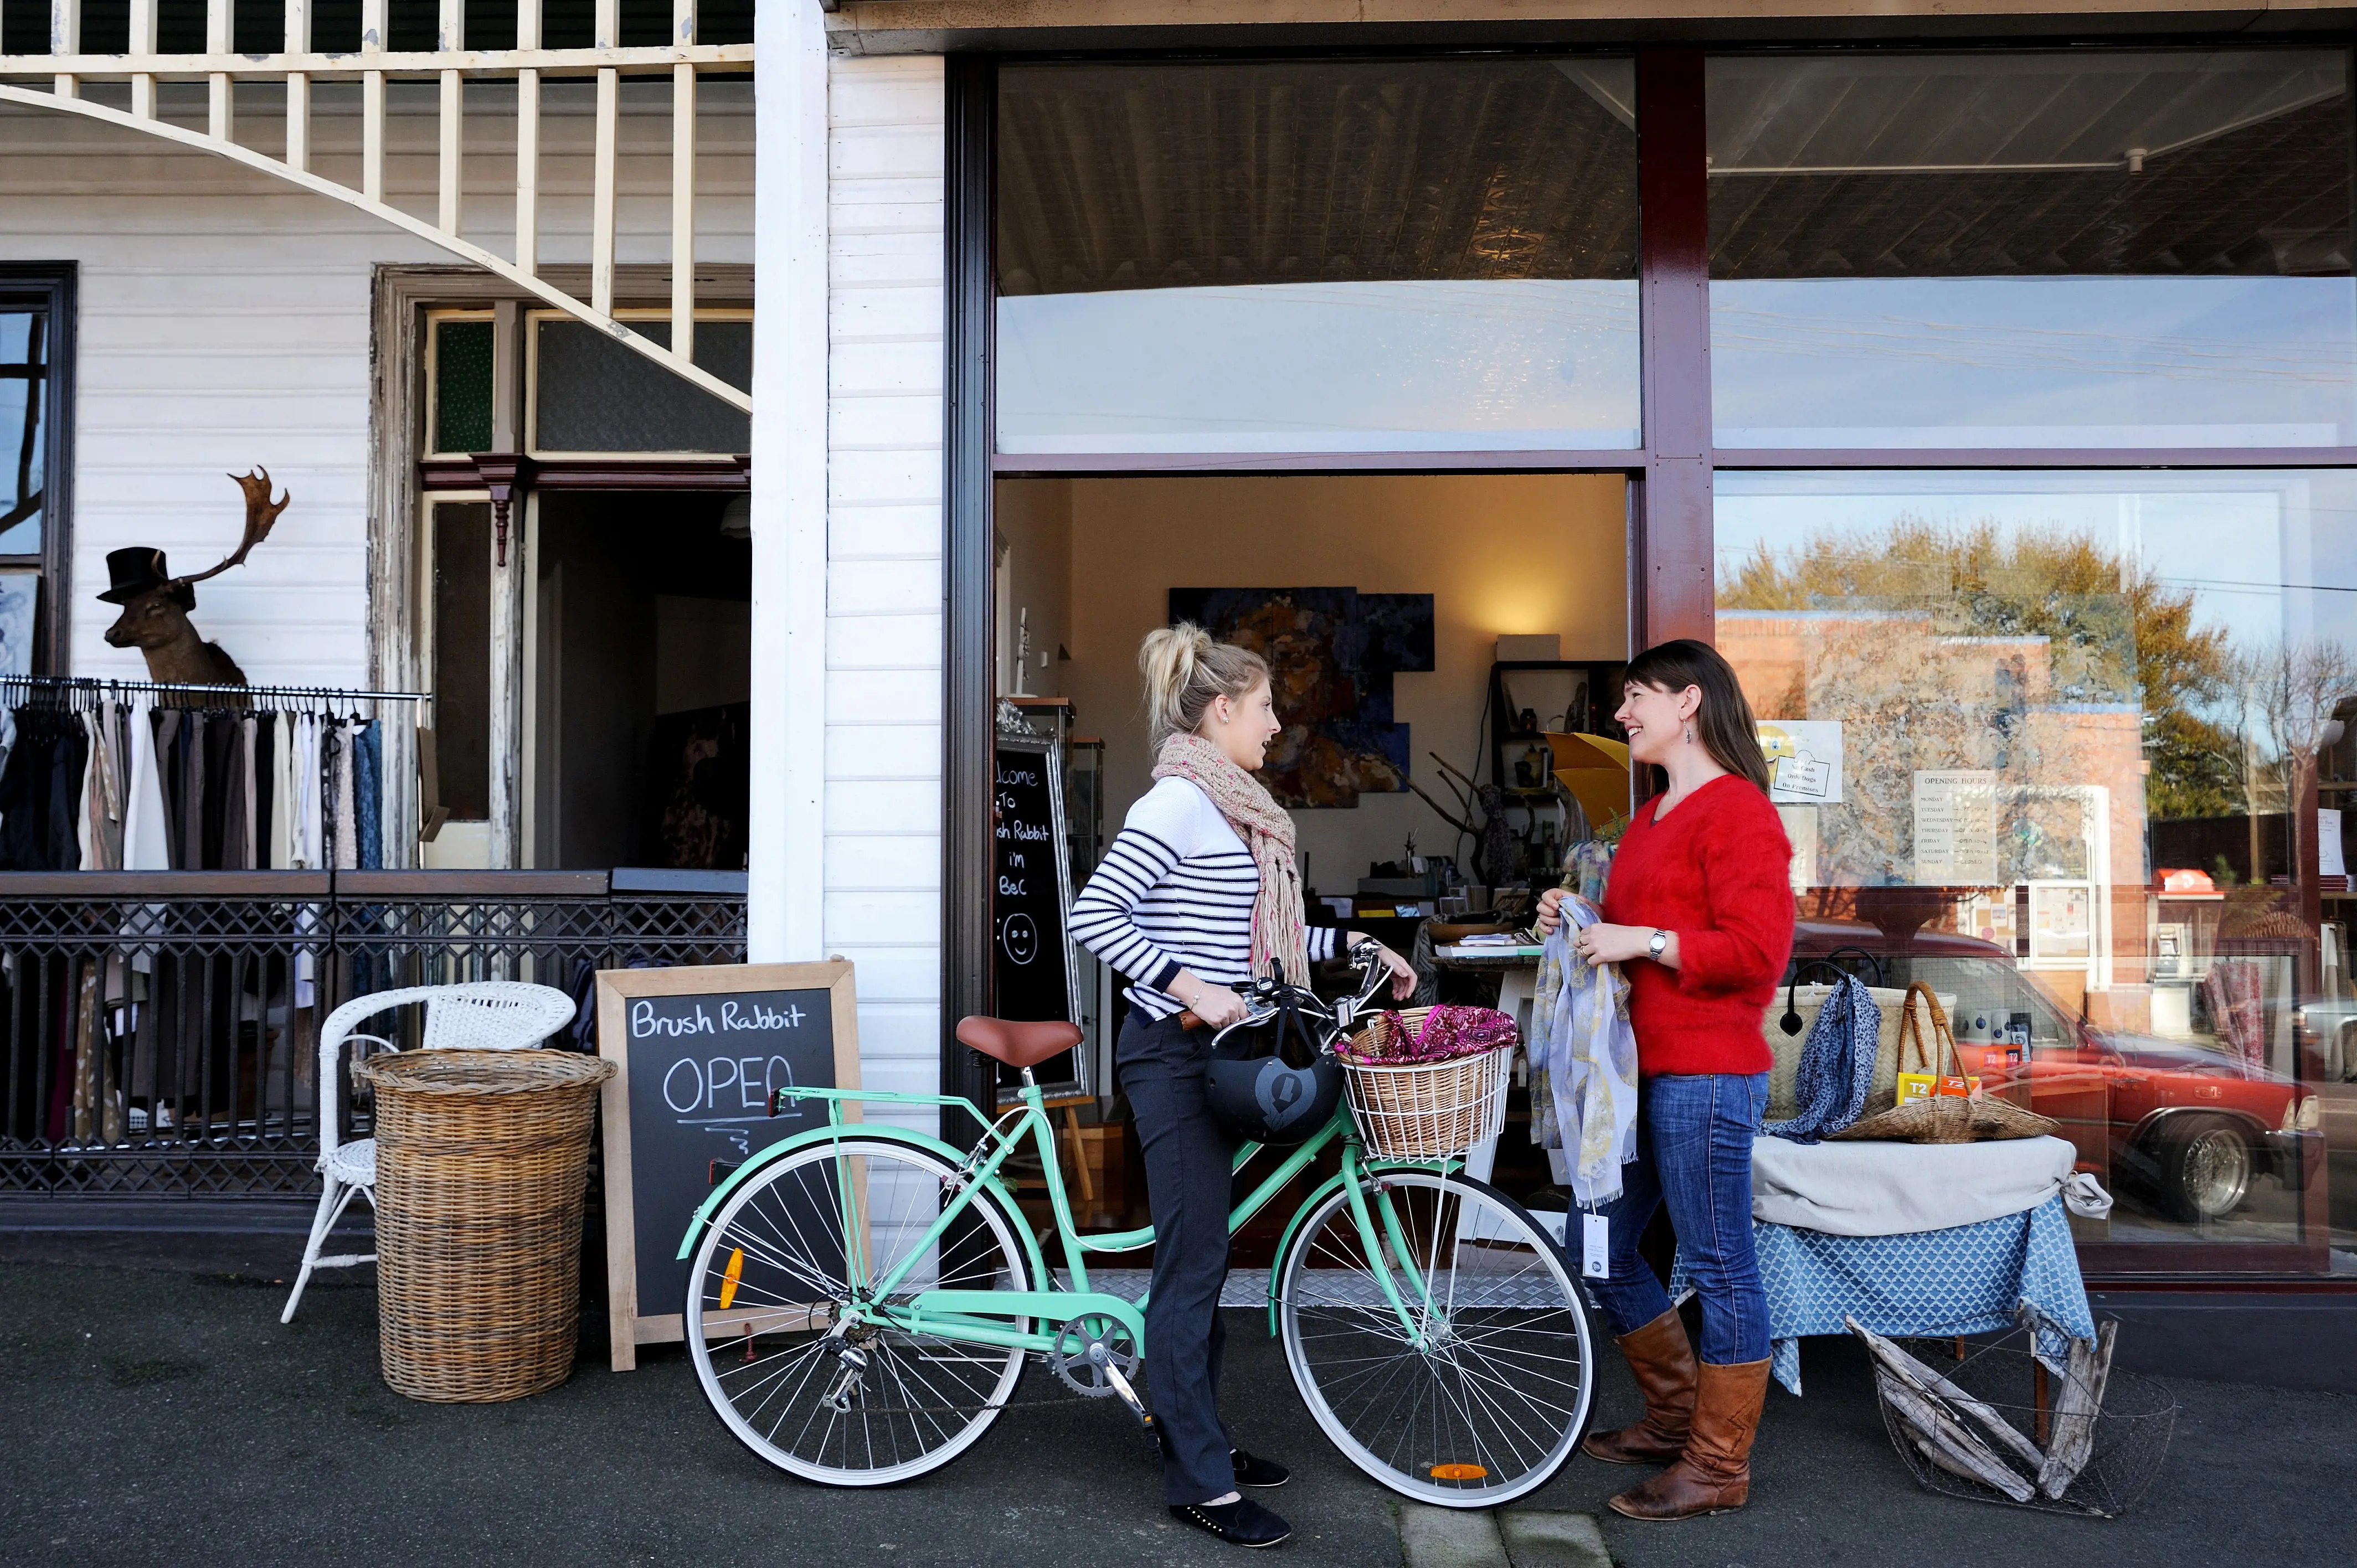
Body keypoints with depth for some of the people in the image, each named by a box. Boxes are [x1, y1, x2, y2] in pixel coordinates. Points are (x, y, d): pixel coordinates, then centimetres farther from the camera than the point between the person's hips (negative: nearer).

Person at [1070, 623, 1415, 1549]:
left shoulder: (1228, 807, 15)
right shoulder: (1178, 802, -15)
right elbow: (1094, 915, -22)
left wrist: (1353, 944, 16)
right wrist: (1190, 988, -26)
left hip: (1212, 1053, 10)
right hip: (1174, 1055, -10)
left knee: (1202, 1256, 16)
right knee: (1193, 1264, -4)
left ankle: (1196, 1439, 28)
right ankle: (1201, 1483, 5)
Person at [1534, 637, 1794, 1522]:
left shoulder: (1736, 810, -11)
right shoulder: (1653, 815, 18)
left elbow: (1757, 950, -19)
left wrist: (1641, 940, -20)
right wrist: (1579, 923, 11)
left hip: (1707, 1075, -10)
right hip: (1642, 1072, 10)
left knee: (1720, 1268, 1)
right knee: (1602, 1248, 16)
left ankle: (1718, 1467, 14)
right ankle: (1676, 1416, 33)